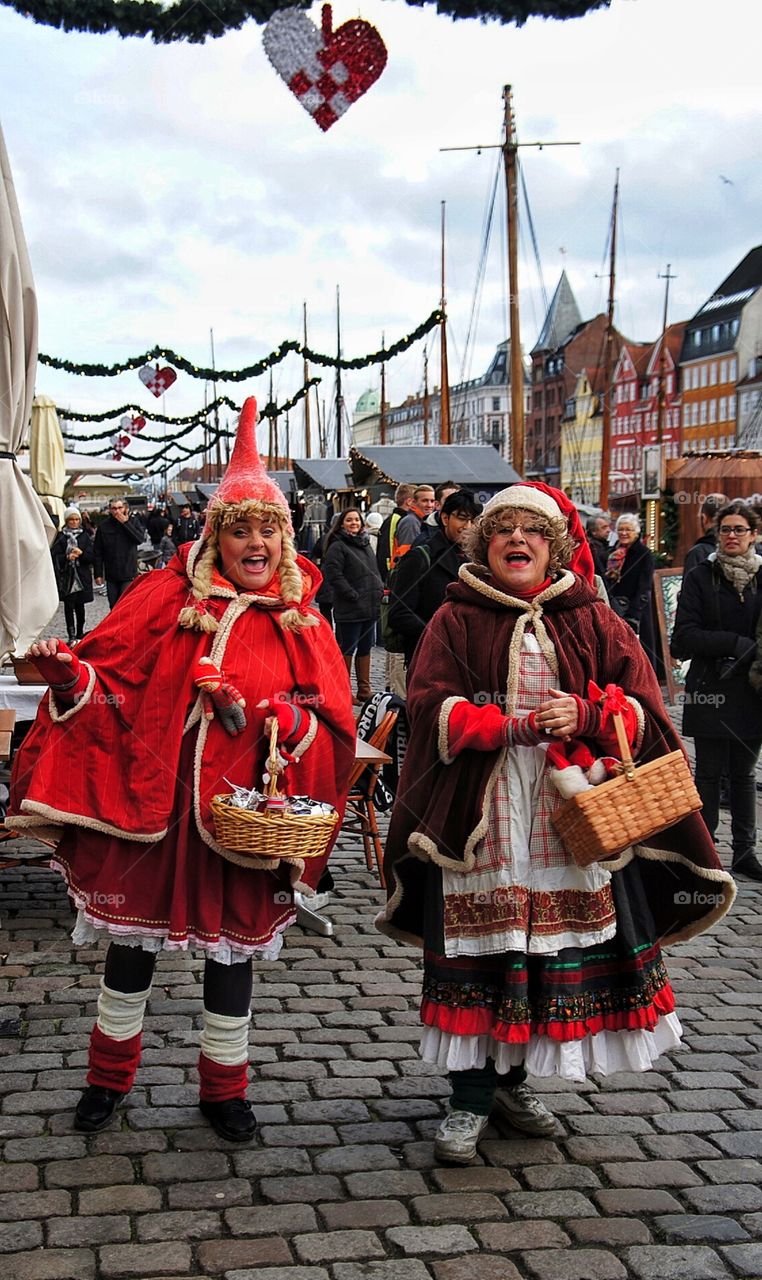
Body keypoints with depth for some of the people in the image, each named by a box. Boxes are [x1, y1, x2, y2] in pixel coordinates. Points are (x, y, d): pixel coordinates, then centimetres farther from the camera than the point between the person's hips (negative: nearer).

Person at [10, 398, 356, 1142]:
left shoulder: (300, 623, 2)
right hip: (148, 799, 0)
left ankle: (224, 1089, 30)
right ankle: (110, 1076, 33)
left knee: (231, 947, 11)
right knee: (132, 936, 12)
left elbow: (334, 720, -1)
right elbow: (111, 677, -2)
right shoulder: (167, 598, -1)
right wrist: (71, 678, -22)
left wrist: (291, 721, -21)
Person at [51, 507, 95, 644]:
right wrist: (67, 557, -20)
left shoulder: (85, 536, 8)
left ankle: (80, 633, 22)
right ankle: (71, 636, -5)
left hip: (82, 576, 2)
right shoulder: (60, 537, 3)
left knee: (80, 606, 9)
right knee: (69, 606, -4)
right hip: (66, 577, -2)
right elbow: (54, 556, -3)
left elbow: (91, 556, 3)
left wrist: (81, 553, -16)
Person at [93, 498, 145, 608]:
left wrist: (126, 523, -16)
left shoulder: (133, 522, 0)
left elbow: (140, 538, -17)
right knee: (113, 607, 11)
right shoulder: (103, 526, 1)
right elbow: (97, 552, 3)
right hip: (111, 575, 2)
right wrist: (98, 574, 0)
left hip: (129, 574, -2)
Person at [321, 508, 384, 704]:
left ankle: (364, 690, 20)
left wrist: (379, 589, 8)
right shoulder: (337, 547, -9)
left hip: (370, 607, 8)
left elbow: (374, 571, 25)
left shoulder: (365, 544, 17)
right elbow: (333, 575, -17)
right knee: (346, 650, -1)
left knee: (365, 648, 12)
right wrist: (353, 595, -18)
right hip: (349, 610, -8)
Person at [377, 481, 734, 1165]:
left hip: (570, 818, 2)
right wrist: (516, 727, -19)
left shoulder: (594, 622, 9)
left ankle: (514, 1077, 26)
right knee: (477, 954, -1)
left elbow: (645, 715, 5)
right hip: (481, 820, -2)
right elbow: (431, 708, -7)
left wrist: (587, 715, -15)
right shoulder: (456, 621, 5)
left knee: (556, 951, 5)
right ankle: (472, 1097, 13)